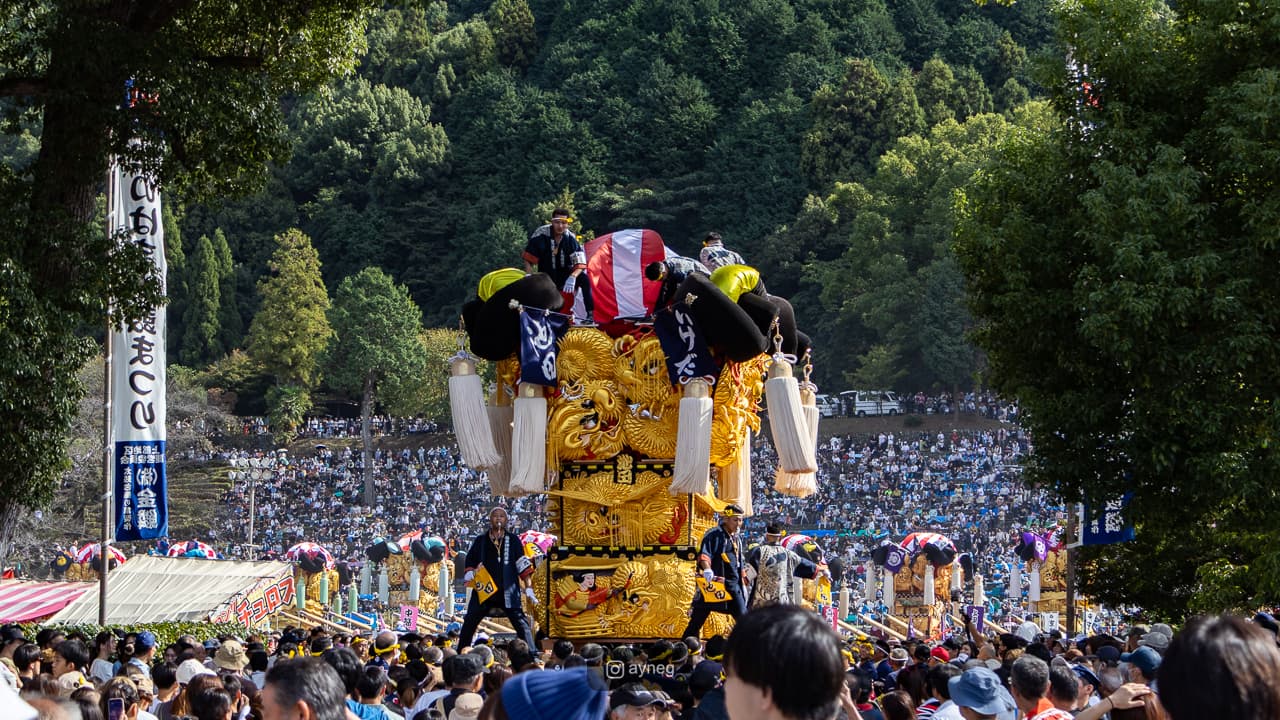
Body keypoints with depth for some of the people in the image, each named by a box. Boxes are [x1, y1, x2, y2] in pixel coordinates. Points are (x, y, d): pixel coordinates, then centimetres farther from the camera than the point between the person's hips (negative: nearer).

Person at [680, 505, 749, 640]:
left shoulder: (737, 538, 17)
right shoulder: (714, 534, -6)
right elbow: (703, 554, -20)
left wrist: (742, 585, 25)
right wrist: (707, 569, -39)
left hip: (733, 584, 7)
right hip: (713, 583, -7)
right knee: (698, 618, -3)